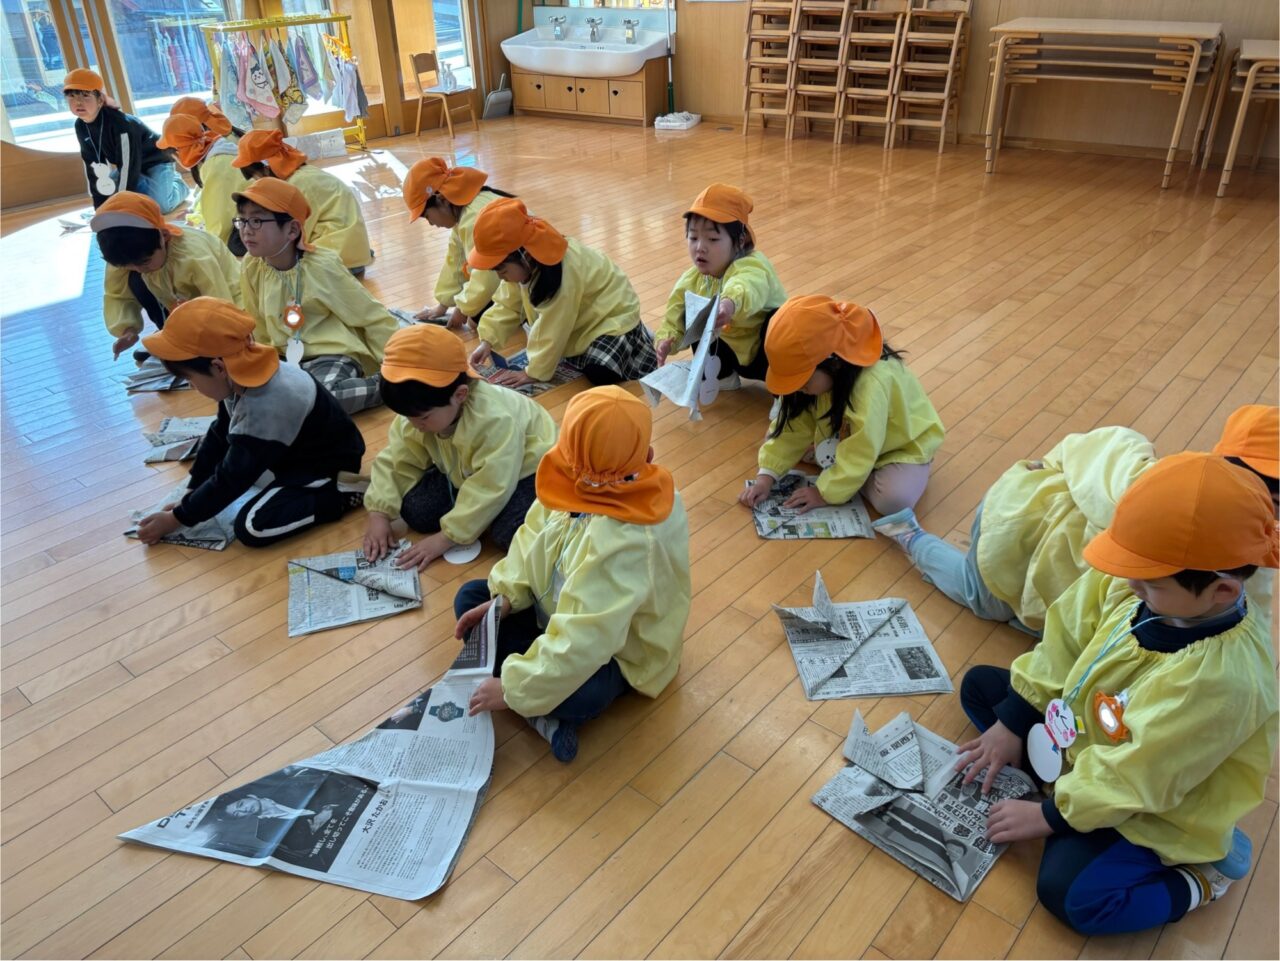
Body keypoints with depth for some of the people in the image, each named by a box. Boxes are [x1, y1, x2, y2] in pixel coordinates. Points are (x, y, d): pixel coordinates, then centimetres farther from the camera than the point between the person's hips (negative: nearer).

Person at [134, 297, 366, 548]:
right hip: (298, 452, 9)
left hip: (326, 466, -9)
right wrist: (189, 494, 6)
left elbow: (230, 480, -25)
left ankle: (343, 494, -12)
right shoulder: (243, 377, -9)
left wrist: (176, 519, -14)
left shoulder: (265, 409, -35)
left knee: (251, 527, -22)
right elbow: (219, 436, 6)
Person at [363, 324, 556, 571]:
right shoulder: (418, 414, -17)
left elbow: (488, 489, -36)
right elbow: (396, 462, -4)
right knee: (415, 511, -12)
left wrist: (445, 538, -30)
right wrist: (378, 514, -15)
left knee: (511, 535, -30)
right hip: (465, 473, 7)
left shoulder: (495, 421, -39)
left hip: (526, 469, -6)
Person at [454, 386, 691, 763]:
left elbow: (579, 644, -38)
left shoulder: (623, 544, -40)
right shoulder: (586, 486, -18)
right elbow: (534, 536, -1)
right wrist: (504, 596, -11)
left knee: (571, 696, -41)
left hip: (616, 651, -9)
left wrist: (515, 690, -28)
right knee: (470, 597, 5)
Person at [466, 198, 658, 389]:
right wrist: (487, 341, -16)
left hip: (612, 317, -9)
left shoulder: (565, 275, -39)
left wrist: (532, 373, -24)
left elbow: (552, 332, -31)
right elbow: (508, 304, -4)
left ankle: (636, 341, 2)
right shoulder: (525, 264, -14)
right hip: (582, 317, 9)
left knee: (600, 374, -30)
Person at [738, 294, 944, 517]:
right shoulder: (817, 374, -18)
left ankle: (845, 478, -9)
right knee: (779, 430, -7)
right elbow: (793, 427, -12)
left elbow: (860, 452, -35)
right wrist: (766, 475, -20)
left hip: (901, 446, -6)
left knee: (893, 499, -34)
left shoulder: (872, 384, -42)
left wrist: (825, 492, -28)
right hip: (847, 437, 6)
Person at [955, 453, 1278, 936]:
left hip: (1149, 807, -7)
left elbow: (1133, 776, -30)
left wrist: (1050, 815, -19)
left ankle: (1196, 880, 2)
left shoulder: (1221, 679, -38)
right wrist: (1011, 724, -2)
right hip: (1087, 736, 7)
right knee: (978, 684, 7)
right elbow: (1064, 644, -6)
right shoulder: (1133, 584, -21)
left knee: (1068, 894, -23)